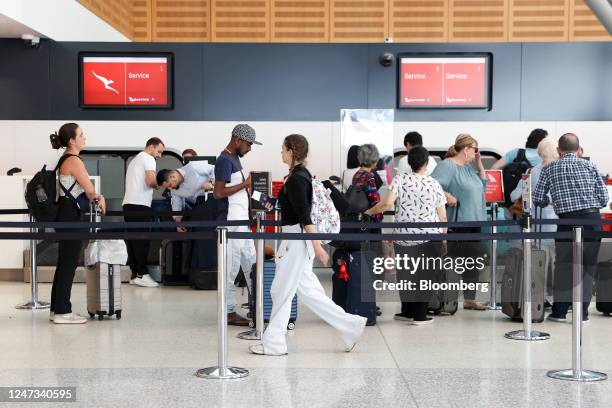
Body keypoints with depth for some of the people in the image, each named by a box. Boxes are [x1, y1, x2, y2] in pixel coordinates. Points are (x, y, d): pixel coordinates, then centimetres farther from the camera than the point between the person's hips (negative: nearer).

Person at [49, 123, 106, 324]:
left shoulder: (66, 159, 16)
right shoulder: (73, 160, -14)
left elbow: (83, 189, 21)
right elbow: (89, 189, -14)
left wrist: (99, 196, 7)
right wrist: (95, 198, 6)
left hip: (65, 214, 10)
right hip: (70, 215, -10)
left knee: (64, 263, 14)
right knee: (69, 264, -5)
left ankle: (57, 309, 21)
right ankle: (62, 312, -1)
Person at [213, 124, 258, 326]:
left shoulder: (234, 158, 15)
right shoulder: (225, 160, -15)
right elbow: (218, 193, -21)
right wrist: (245, 184, -18)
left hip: (242, 222, 10)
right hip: (231, 223, -10)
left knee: (251, 264, 13)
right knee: (231, 268, -3)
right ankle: (229, 312, 4)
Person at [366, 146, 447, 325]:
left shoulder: (400, 178, -1)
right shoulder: (434, 184, 4)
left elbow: (387, 203, -13)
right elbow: (442, 216, 5)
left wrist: (369, 211, 3)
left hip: (404, 236, 0)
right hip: (430, 236, 0)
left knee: (406, 274, 15)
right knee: (425, 275, 8)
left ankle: (407, 311, 23)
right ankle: (420, 316, 12)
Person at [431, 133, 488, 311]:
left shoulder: (468, 167, 16)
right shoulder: (447, 165, -12)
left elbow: (483, 185, 20)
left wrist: (479, 164, 12)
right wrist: (447, 196, -25)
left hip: (473, 223, 9)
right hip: (456, 224, -9)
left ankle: (469, 299, 19)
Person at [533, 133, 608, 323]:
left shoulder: (550, 169, 7)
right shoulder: (590, 165, 8)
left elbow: (538, 199, 4)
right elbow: (604, 199, 5)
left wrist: (552, 202, 25)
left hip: (568, 222, -1)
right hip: (593, 220, 1)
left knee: (564, 265, 11)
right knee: (588, 266, 10)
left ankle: (559, 311, 16)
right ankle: (583, 312, 10)